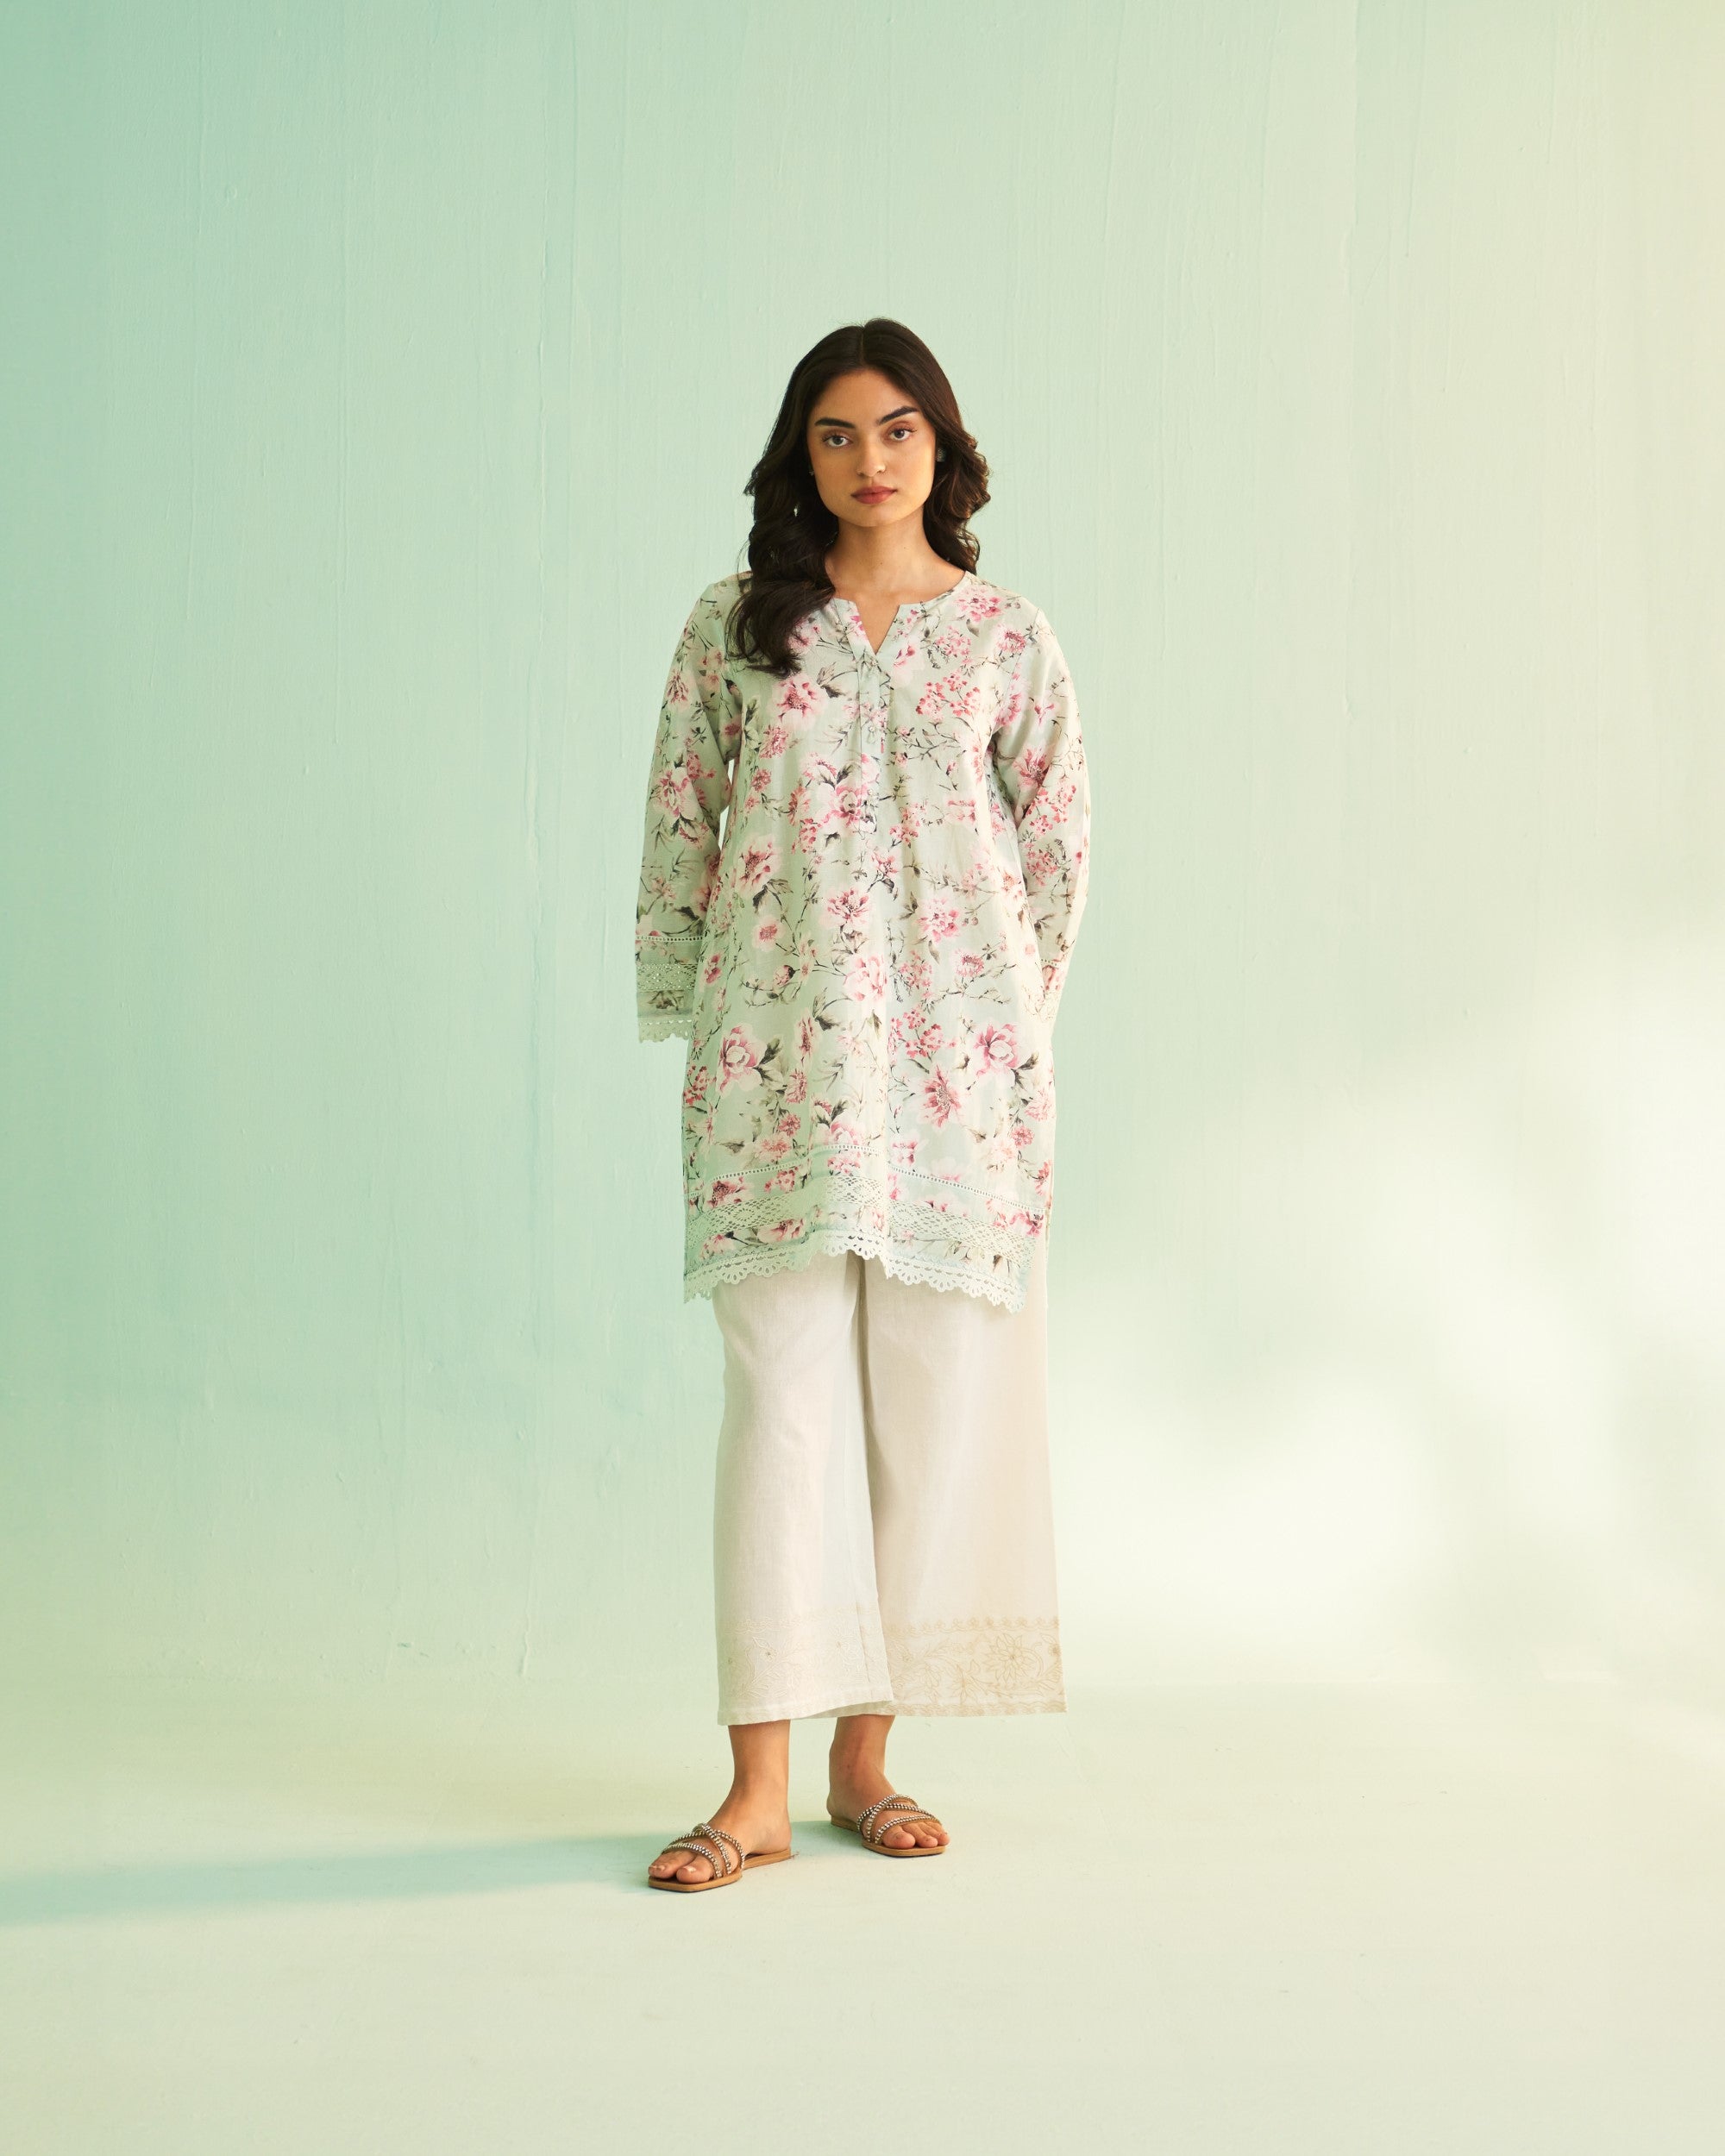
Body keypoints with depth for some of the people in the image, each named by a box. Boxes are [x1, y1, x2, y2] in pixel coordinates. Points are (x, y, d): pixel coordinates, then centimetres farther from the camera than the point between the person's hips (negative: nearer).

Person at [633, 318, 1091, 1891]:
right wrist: (688, 1021, 4)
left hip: (956, 1058, 1)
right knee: (783, 1398, -5)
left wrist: (1009, 1018, 6)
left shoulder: (1007, 637, 9)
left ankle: (865, 1752, 15)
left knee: (935, 1402, 2)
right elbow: (679, 831, 9)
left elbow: (1060, 846, 11)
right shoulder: (734, 626, 8)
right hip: (778, 1055, -1)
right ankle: (760, 1783, -1)